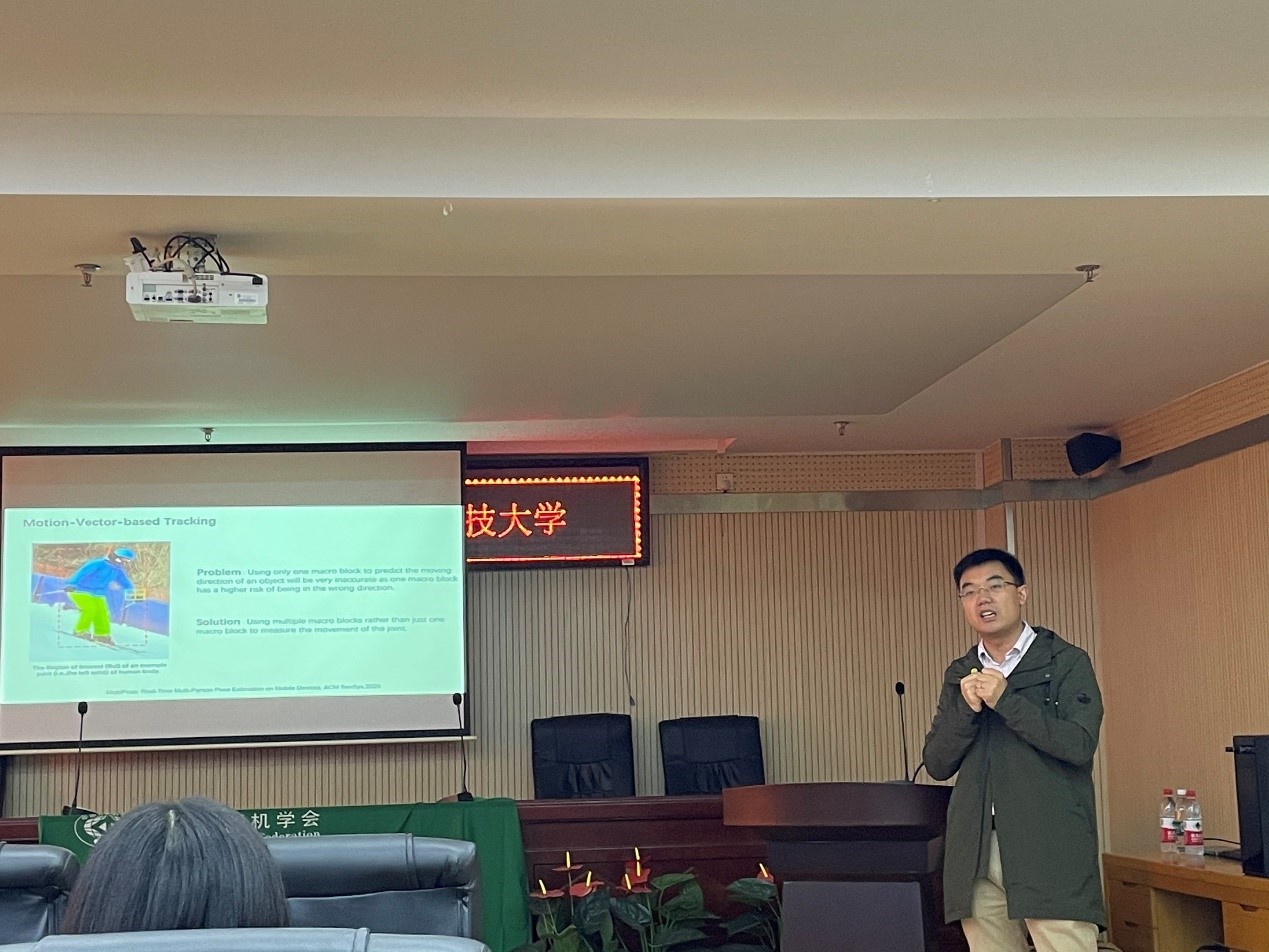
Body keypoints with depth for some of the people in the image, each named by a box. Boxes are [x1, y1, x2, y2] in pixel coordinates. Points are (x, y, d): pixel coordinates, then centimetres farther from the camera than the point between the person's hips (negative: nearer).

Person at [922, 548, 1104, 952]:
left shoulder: (1067, 662, 3)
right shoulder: (959, 675, 17)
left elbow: (1080, 744, -10)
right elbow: (937, 764, 12)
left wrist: (1005, 700, -12)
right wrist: (968, 708, -4)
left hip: (1050, 852, -4)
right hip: (978, 856, 4)